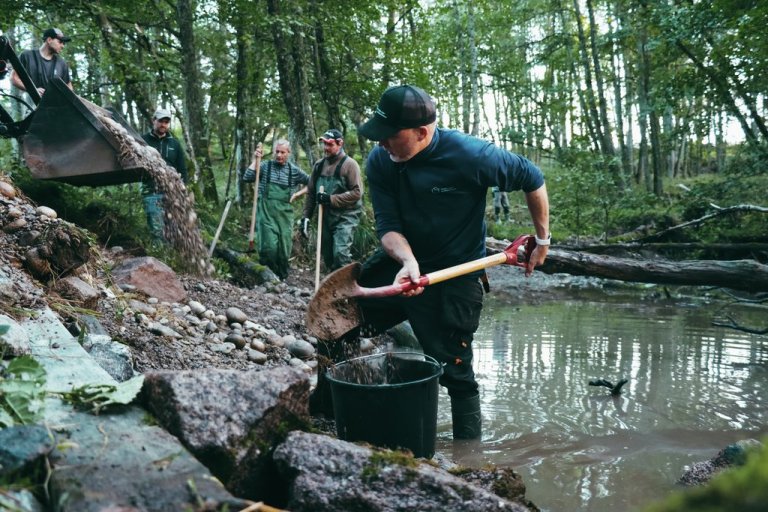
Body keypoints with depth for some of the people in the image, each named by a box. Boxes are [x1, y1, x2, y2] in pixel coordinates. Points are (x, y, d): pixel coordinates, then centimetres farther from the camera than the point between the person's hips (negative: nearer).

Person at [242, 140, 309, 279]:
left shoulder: (294, 170, 7)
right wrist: (255, 160, -7)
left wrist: (297, 194, 4)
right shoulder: (265, 166, 4)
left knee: (284, 247, 5)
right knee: (269, 246, -13)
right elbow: (247, 178, -7)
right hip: (266, 212, -2)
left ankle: (282, 278, 19)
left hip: (285, 213, 2)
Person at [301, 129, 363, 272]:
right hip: (326, 216, 6)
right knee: (327, 255, 11)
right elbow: (311, 193, 15)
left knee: (341, 253, -20)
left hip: (345, 216, -6)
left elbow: (357, 193, -16)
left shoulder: (349, 164, -8)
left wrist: (331, 199, -19)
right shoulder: (319, 165, 11)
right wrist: (306, 216, 10)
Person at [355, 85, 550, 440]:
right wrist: (408, 261, -34)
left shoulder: (470, 156, -23)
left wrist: (542, 240, -1)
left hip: (454, 277, -5)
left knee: (454, 371, 1)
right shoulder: (379, 162, -10)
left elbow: (532, 178, -9)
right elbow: (387, 225, -13)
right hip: (401, 262, 5)